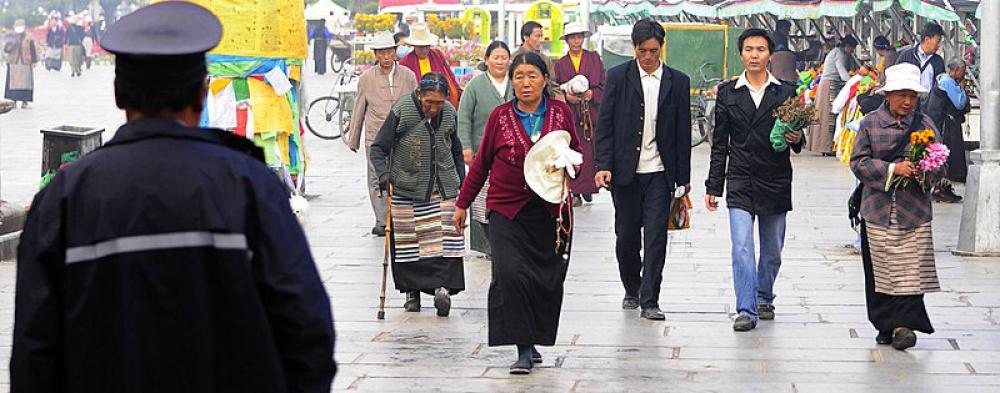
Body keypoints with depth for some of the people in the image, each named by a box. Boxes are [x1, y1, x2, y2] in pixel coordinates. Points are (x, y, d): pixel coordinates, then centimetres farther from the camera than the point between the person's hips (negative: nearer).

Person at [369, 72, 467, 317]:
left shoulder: (449, 113, 3)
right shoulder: (401, 112, -11)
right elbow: (378, 148, -9)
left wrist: (462, 181, 15)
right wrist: (383, 172, -25)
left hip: (443, 187, 3)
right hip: (407, 189, -2)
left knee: (446, 239, -11)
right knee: (408, 241, 3)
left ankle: (443, 287, -16)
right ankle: (411, 291, 15)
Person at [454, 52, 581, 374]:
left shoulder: (561, 113, 3)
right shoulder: (500, 116, 1)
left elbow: (576, 154, 16)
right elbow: (482, 163, 11)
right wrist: (463, 203, 15)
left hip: (549, 211, 2)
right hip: (507, 209, -2)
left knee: (548, 279, 4)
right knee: (510, 274, -16)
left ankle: (534, 340, 21)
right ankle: (523, 350, -13)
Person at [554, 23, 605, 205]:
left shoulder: (594, 59, 10)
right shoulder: (560, 64, 13)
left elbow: (603, 85, 6)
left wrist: (592, 93, -12)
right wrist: (567, 96, -9)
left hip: (591, 112, 0)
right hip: (570, 113, 0)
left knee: (591, 152, -4)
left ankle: (588, 188, 5)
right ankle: (576, 192, -7)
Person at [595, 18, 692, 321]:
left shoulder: (678, 82, 4)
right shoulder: (618, 77, 2)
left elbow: (683, 133, 6)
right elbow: (605, 124, 1)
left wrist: (683, 177, 5)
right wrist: (603, 165, -9)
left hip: (659, 171, 0)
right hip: (625, 170, 0)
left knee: (656, 236, -5)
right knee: (626, 235, 8)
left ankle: (649, 301, -1)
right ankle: (632, 290, 29)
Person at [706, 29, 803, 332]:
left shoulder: (786, 92, 5)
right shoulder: (728, 93, 5)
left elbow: (796, 134, 10)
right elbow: (719, 144, 7)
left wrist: (796, 139, -15)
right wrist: (713, 187, 4)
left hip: (775, 182, 1)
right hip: (740, 183, -1)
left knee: (772, 251, 11)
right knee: (741, 247, -12)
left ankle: (764, 298, 32)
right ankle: (746, 310, -12)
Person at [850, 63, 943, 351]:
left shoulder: (925, 125, 6)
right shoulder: (870, 123, 3)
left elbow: (941, 165, 7)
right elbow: (858, 162, -4)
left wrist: (925, 172, -16)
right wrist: (893, 169, -17)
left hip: (914, 211, 0)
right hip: (877, 211, 0)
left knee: (910, 270, -8)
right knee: (879, 271, 6)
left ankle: (904, 324, -6)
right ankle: (885, 326, 16)